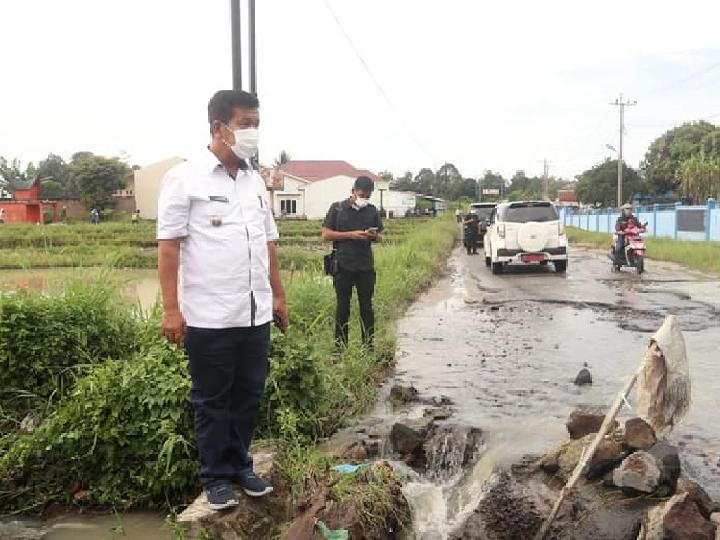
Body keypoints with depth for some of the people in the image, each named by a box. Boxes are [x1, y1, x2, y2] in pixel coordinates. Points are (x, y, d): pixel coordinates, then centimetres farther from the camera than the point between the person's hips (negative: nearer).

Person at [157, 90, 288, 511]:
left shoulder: (255, 181, 11)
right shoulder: (185, 178, -6)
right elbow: (168, 246, -8)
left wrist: (278, 294, 16)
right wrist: (171, 309, -13)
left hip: (256, 315, 5)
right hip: (209, 317, -5)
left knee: (249, 397, 14)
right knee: (212, 401, 9)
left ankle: (241, 467, 31)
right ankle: (216, 477, 25)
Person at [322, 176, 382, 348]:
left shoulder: (372, 210, 8)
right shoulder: (337, 208, 0)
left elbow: (379, 236, 16)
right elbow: (326, 234, -3)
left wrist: (374, 236, -8)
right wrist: (350, 235, -14)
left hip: (366, 266, 2)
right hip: (343, 266, -2)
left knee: (367, 307, 7)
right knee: (343, 307, 5)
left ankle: (368, 345, 14)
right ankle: (340, 346, 13)